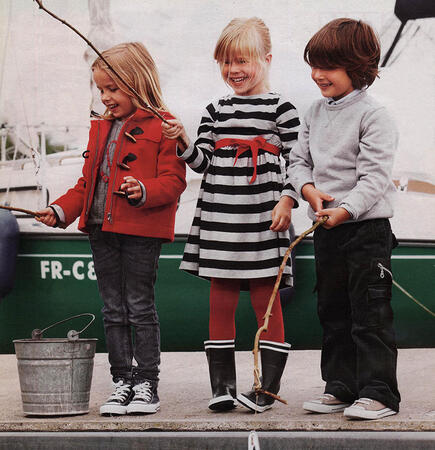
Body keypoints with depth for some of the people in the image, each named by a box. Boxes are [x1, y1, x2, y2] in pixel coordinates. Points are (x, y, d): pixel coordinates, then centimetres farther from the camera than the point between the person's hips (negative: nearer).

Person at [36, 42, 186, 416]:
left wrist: (144, 191, -29)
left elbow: (173, 181, -11)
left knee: (140, 306, -3)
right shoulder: (102, 128, 17)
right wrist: (61, 210, 9)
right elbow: (88, 181, 21)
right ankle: (122, 383, 16)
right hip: (102, 229, 7)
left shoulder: (162, 126, -5)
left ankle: (147, 385, 4)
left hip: (142, 230, -7)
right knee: (113, 310, 9)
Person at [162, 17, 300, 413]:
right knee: (221, 301, 5)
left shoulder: (280, 109, 0)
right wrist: (183, 142, -7)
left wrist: (287, 202, -10)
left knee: (266, 300, 0)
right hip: (218, 217, 4)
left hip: (262, 220, -4)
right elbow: (203, 162, 10)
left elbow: (296, 161, -1)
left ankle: (268, 388, 5)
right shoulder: (216, 111, 13)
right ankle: (222, 387, 11)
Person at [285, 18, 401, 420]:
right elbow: (299, 161, 13)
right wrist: (311, 190, -8)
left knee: (370, 314, -5)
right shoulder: (316, 113, 11)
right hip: (326, 228, 8)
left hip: (367, 227, -7)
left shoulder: (374, 116, -12)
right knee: (333, 312, 13)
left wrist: (344, 210, -30)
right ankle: (341, 387, 22)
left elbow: (374, 177, -18)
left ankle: (379, 393, -1)